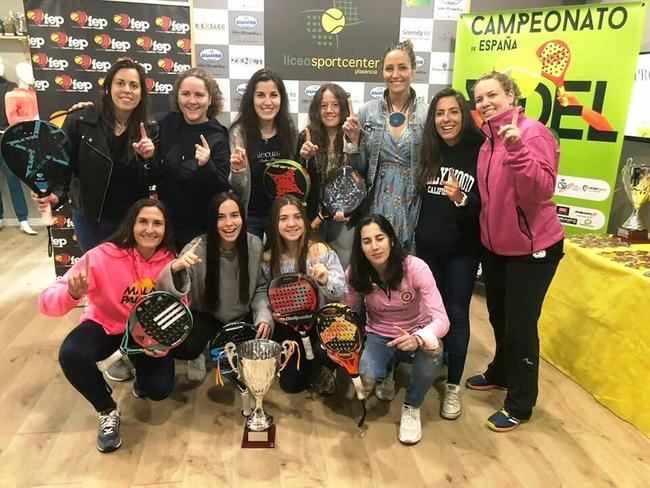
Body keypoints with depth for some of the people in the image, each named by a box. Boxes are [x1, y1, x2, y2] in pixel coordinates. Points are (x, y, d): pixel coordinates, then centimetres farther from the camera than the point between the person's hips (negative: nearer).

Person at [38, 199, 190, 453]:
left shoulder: (170, 260, -17)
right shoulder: (103, 256, -27)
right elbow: (47, 301, -28)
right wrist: (72, 294, -52)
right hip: (105, 327, -1)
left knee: (160, 389, -17)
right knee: (71, 354, -32)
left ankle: (142, 374, 24)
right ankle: (108, 411, -2)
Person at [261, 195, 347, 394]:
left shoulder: (322, 251, -16)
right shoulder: (268, 259, -8)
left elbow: (342, 293, -16)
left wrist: (326, 280, -37)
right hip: (288, 327, 3)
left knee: (324, 353, -34)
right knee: (291, 384, 2)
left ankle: (322, 369, 7)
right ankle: (312, 367, 38)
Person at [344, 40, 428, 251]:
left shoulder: (427, 114, -2)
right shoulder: (367, 111, 2)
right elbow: (361, 168, 7)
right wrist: (355, 140, -6)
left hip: (413, 204, -1)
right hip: (378, 203, 1)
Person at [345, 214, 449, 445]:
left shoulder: (415, 268, -24)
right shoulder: (355, 273, -16)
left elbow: (442, 320, -30)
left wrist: (418, 339, -51)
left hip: (416, 335, -1)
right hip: (378, 337, 1)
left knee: (432, 350, -37)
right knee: (364, 382, -28)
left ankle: (411, 407, -5)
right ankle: (387, 372, 13)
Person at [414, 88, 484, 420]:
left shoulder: (479, 151, -10)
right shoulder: (426, 150, -1)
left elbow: (487, 205, -11)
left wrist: (461, 199, -28)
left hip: (462, 250, -3)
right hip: (426, 246, 3)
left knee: (456, 314, 7)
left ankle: (453, 385, 22)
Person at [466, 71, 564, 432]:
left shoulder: (533, 133, -17)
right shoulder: (489, 138, 7)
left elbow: (541, 191, -29)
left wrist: (517, 150, -38)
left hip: (532, 247, -8)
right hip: (495, 245, 8)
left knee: (520, 325, 2)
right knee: (499, 317, 22)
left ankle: (520, 405, 20)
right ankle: (501, 372, 46)